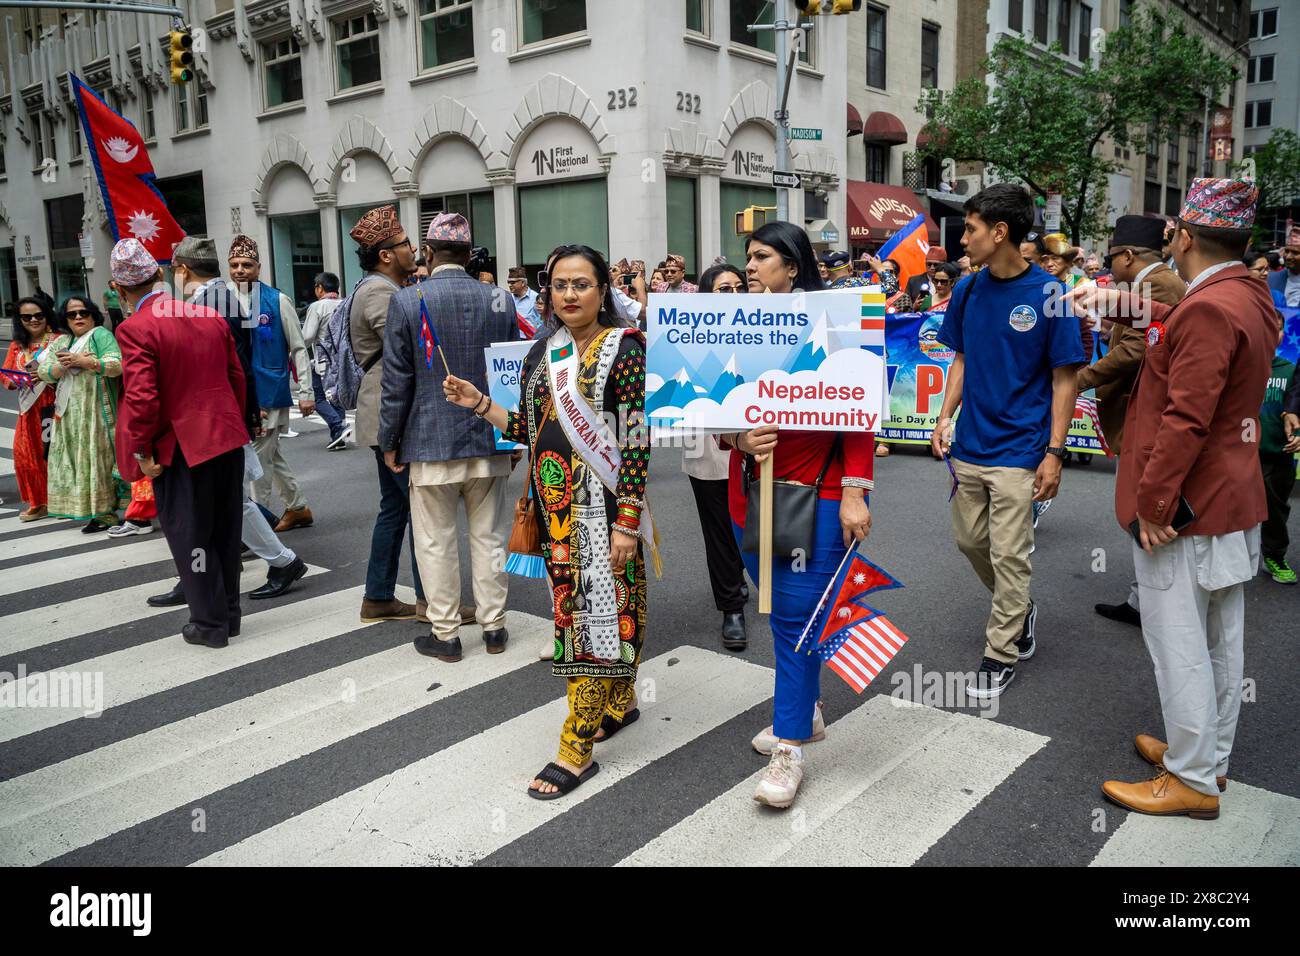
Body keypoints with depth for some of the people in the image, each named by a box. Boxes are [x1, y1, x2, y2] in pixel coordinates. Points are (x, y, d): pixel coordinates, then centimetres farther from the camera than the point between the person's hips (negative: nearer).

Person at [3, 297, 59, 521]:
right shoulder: (16, 346, 14)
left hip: (54, 406, -5)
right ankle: (39, 502, 16)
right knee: (27, 452, 5)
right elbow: (5, 375, 12)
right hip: (29, 409, 5)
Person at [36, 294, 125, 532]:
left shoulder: (101, 335, -1)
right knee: (74, 457, 9)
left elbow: (117, 365, -16)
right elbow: (43, 372, 8)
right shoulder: (60, 342, 18)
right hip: (68, 412, 7)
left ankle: (106, 513, -5)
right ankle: (79, 505, 17)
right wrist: (64, 365, -12)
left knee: (98, 457, -7)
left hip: (95, 411, -7)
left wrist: (82, 361, -18)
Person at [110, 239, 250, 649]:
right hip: (229, 439, 6)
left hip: (181, 449, -6)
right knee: (224, 530, 16)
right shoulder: (211, 317, 5)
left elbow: (141, 397, -20)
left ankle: (210, 623, 14)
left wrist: (141, 450, -9)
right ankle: (229, 614, 26)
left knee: (190, 535, 7)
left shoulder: (136, 328, -14)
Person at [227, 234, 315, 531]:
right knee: (270, 456, 15)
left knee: (259, 458, -3)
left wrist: (306, 392, -7)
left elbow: (298, 348, -4)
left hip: (269, 392, -5)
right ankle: (298, 507, 29)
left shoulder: (278, 301, -5)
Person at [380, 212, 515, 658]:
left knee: (436, 543, 8)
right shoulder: (500, 301, 1)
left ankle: (445, 634, 18)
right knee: (488, 538, 13)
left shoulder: (407, 302, -8)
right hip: (489, 440, 3)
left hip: (431, 442, -3)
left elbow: (397, 382, -7)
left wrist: (390, 443, 2)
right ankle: (493, 626, 22)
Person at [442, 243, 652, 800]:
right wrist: (480, 405, 1)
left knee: (596, 610, -3)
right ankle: (620, 702, 35)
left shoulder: (623, 349, -10)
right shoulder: (544, 352, 10)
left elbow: (637, 442, -14)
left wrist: (627, 522, -19)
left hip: (601, 503, -7)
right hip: (556, 503, 7)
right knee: (576, 605, 15)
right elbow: (531, 430, 13)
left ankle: (577, 749, 4)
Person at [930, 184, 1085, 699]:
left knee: (1008, 555, 1)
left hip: (1019, 449, -6)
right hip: (969, 443, 6)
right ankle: (1018, 609, 41)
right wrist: (946, 416, 1)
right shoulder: (967, 291, 2)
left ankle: (1002, 652, 17)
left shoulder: (1048, 295, -12)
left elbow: (1064, 378, -8)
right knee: (970, 540, 16)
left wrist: (1054, 452, -12)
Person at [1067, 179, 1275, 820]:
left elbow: (1186, 421, -26)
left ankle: (1191, 781, 12)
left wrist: (1153, 504, -21)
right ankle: (1211, 756, 33)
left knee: (1178, 645, 0)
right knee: (1219, 642, 18)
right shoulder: (1250, 299, 10)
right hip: (1233, 502, 10)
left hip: (1184, 506, -10)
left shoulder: (1209, 308, -21)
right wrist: (1120, 302, 32)